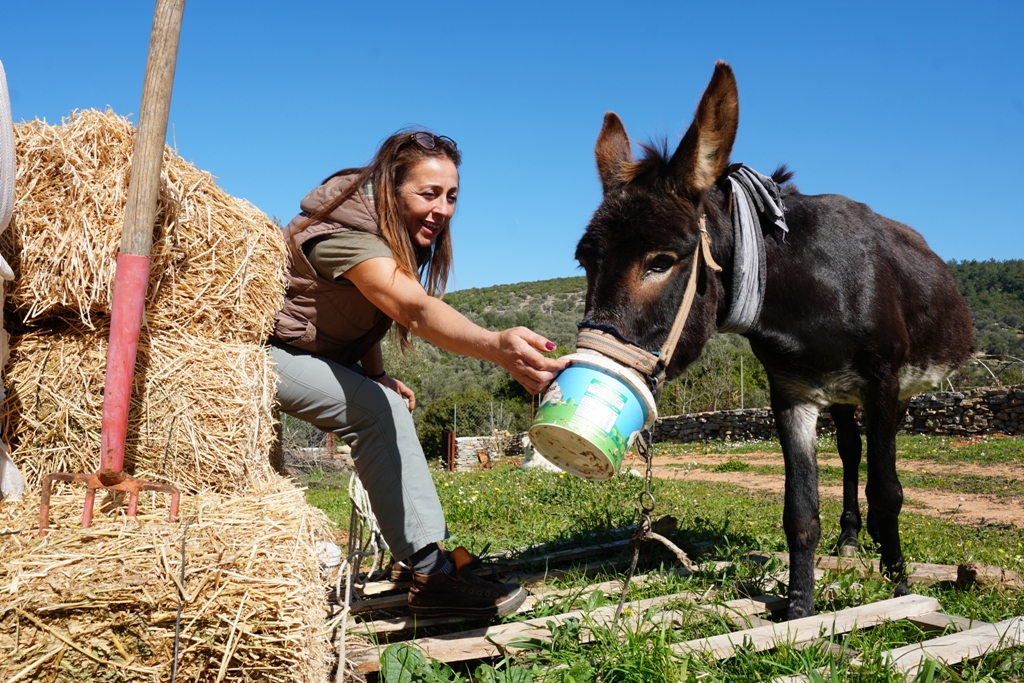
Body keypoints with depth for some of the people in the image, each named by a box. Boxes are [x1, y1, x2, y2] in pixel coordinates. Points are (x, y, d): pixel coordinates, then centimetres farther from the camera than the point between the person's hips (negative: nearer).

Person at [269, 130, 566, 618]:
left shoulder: (394, 235, -1)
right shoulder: (347, 234, -30)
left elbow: (365, 310, 8)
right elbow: (415, 309, -46)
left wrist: (376, 375, -7)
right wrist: (497, 347, -62)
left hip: (317, 346, 10)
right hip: (256, 348, -10)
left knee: (386, 406, 0)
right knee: (374, 409, -24)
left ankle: (430, 558, 2)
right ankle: (432, 573, -22)